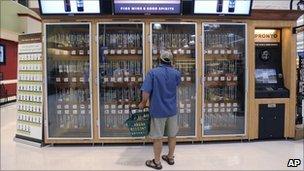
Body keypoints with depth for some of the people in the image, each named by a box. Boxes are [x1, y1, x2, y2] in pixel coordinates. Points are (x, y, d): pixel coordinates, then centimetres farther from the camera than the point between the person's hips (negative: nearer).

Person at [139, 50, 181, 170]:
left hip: (158, 110, -4)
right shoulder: (176, 73, -1)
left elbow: (146, 92, -19)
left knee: (158, 137, 8)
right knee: (172, 135, 19)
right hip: (172, 110, 4)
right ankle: (170, 157, 35)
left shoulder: (153, 72, -13)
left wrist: (143, 103, 0)